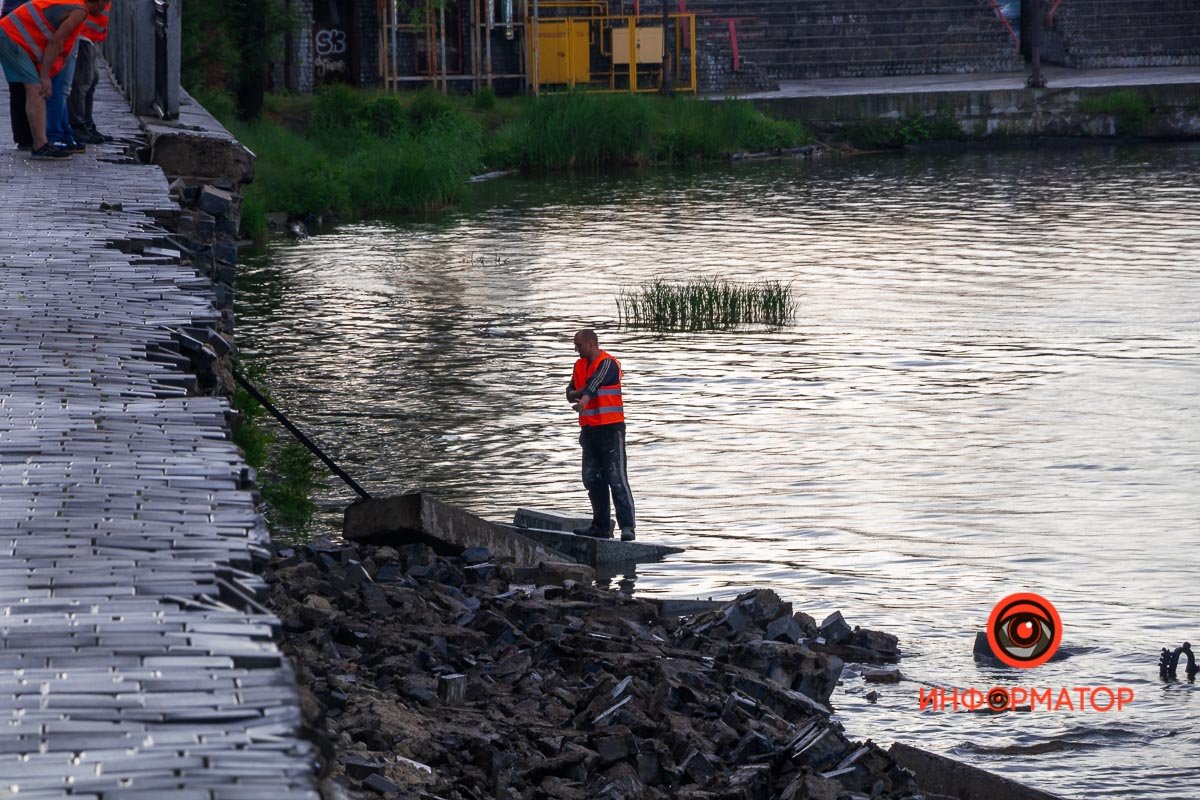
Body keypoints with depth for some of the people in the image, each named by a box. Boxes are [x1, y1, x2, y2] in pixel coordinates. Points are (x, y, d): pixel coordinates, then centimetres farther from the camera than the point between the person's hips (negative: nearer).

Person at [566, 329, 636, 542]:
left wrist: (584, 398, -47)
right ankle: (601, 526, 14)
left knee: (617, 478, -11)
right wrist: (580, 392, -10)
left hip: (610, 427, -8)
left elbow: (596, 381, -30)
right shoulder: (580, 365, 14)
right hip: (589, 429, 8)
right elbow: (570, 394, 12)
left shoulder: (608, 364, -10)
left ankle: (627, 526, -13)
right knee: (592, 478, 8)